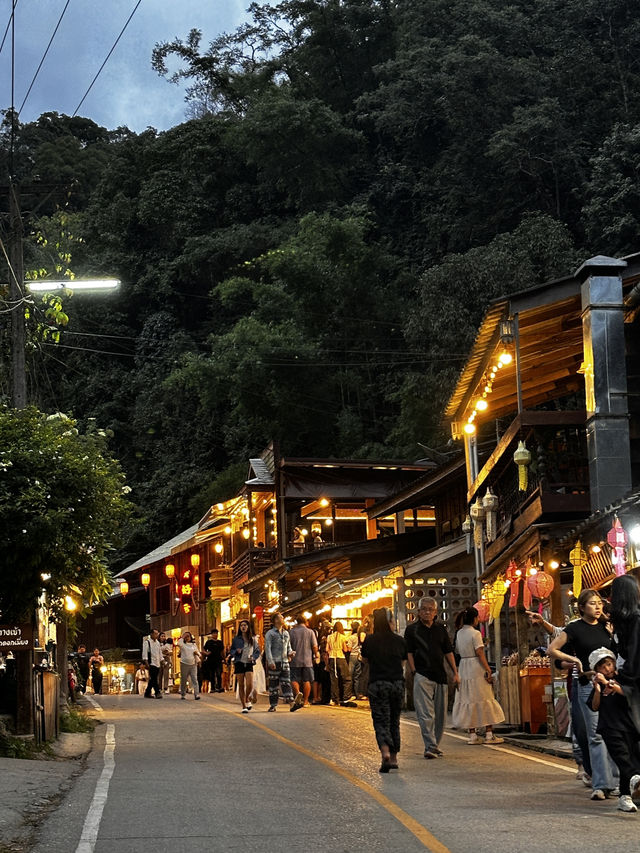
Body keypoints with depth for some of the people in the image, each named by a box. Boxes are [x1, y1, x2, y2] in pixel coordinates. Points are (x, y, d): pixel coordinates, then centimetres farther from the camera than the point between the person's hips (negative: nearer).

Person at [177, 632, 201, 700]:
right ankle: (182, 694, 16)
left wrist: (197, 653, -3)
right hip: (184, 664, -1)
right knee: (183, 680, 5)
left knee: (195, 679, -9)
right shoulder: (183, 644, 5)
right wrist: (183, 637, -11)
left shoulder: (194, 645, 14)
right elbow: (179, 643, -20)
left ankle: (196, 694, -15)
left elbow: (199, 654, 20)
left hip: (193, 664, 1)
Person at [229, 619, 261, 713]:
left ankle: (247, 700, 17)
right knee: (241, 685, 0)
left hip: (249, 664, 0)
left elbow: (257, 651, 13)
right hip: (239, 663, 0)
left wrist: (253, 657, -7)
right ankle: (243, 706, 8)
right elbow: (231, 651, 11)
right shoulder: (236, 639, 7)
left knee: (250, 685, -12)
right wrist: (236, 651, -11)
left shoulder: (253, 639, 8)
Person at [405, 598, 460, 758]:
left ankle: (435, 745, 19)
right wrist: (414, 672, -9)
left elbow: (448, 652, 15)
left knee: (440, 714, 8)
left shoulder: (440, 628, 13)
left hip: (440, 676, 5)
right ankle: (430, 747, -14)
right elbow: (409, 652, 0)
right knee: (426, 714, -11)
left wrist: (455, 673, 10)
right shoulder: (412, 629, 2)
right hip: (422, 676, -5)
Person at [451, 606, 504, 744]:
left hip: (464, 669, 7)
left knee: (468, 699, 8)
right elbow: (480, 653, -16)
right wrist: (488, 670, -16)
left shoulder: (459, 633, 8)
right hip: (476, 667, -7)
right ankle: (489, 734, 0)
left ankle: (472, 735, 8)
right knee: (485, 699, 0)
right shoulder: (475, 633, -12)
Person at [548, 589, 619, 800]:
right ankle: (600, 785, -4)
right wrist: (573, 659, -8)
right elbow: (552, 650, -1)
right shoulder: (575, 628, -1)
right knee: (596, 735, -5)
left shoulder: (607, 626, 10)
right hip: (588, 685, -4)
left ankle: (615, 782, 11)